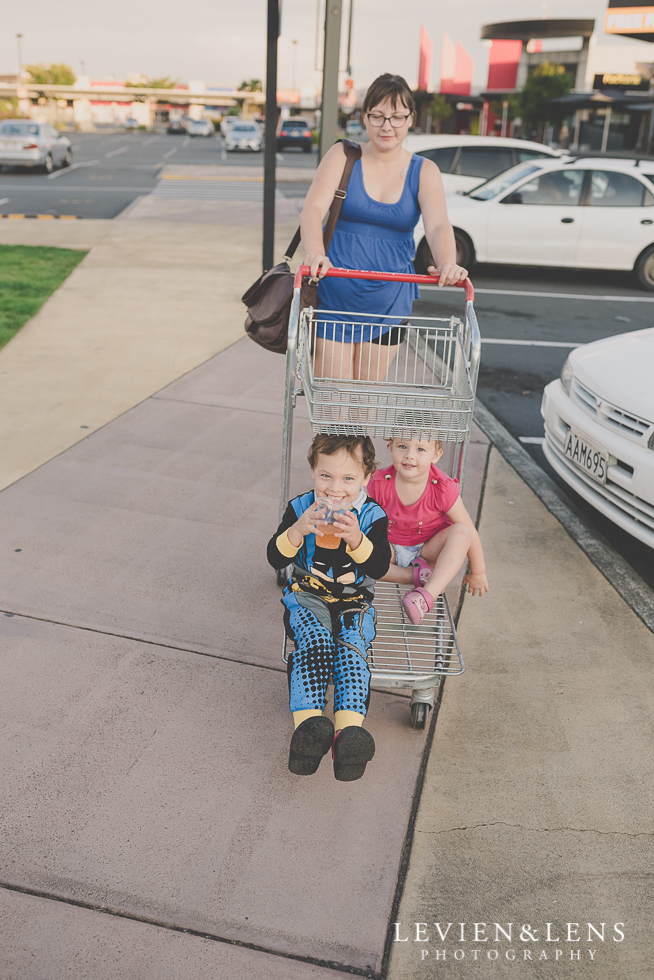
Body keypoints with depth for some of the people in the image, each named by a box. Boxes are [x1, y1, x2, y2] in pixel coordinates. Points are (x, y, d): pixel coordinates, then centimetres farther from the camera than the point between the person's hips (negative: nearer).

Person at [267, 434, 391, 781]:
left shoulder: (372, 515, -4)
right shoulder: (301, 508, -2)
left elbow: (380, 568, -13)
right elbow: (276, 559, -8)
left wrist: (356, 539, -31)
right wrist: (298, 530, -27)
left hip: (354, 601, 0)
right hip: (306, 598, 0)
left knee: (351, 649, -27)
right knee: (314, 641, -29)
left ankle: (348, 730, -41)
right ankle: (308, 723, -40)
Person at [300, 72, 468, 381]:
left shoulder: (424, 172, 2)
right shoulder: (343, 156, -1)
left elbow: (438, 225, -14)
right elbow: (313, 209, -14)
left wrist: (448, 264, -37)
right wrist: (315, 254, -36)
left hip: (389, 303, 2)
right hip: (334, 295, -2)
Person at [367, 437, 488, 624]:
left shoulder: (443, 489, -22)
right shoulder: (379, 484, -19)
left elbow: (469, 532, -12)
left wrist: (478, 573, -4)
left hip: (428, 551, -1)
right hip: (392, 550, 1)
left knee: (460, 532, -31)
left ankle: (428, 593, -40)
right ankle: (414, 575, -23)